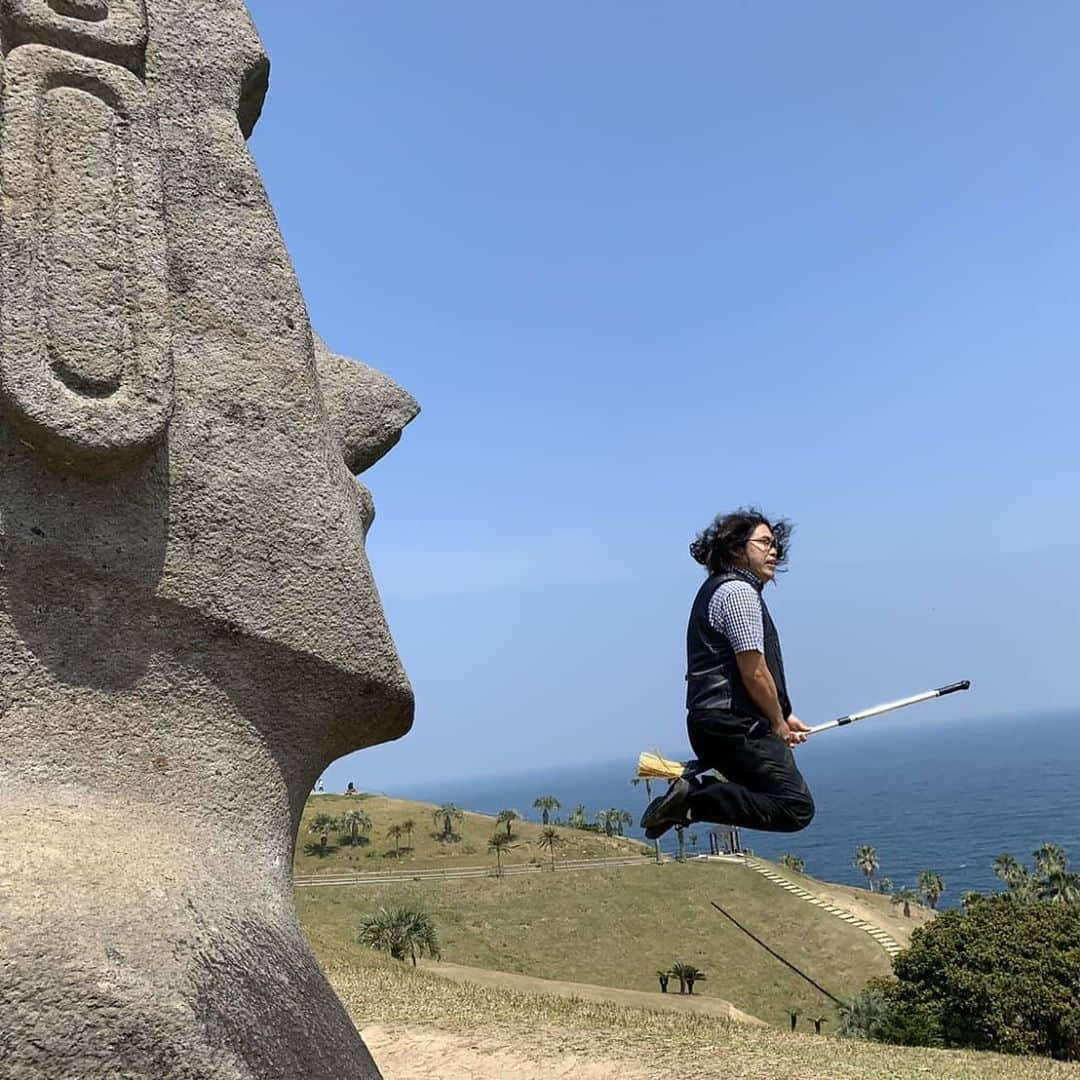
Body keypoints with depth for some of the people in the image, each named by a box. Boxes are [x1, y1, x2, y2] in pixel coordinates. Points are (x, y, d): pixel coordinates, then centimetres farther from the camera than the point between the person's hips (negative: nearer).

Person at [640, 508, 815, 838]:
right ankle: (696, 800, -18)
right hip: (733, 724, -10)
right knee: (796, 808, -14)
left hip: (709, 722, 11)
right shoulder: (739, 591, -10)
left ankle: (692, 790, 7)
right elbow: (754, 673, -16)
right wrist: (778, 722, 0)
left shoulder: (718, 588, 22)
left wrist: (782, 717, 23)